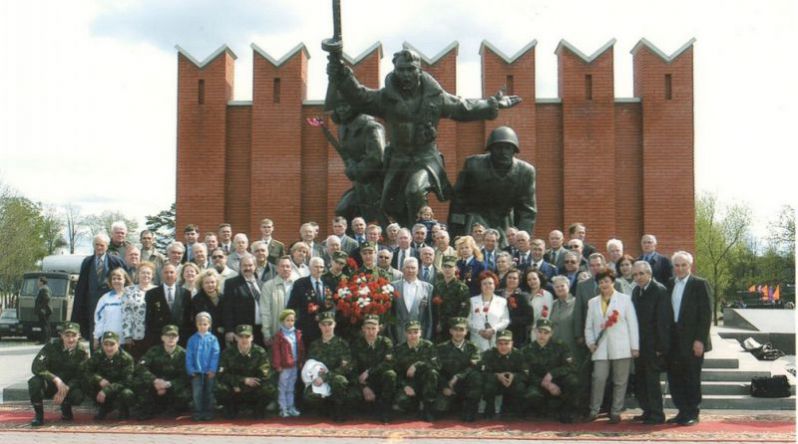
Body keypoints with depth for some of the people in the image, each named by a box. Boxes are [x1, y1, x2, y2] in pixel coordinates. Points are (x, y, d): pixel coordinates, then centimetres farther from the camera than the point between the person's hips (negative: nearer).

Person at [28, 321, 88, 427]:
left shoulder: (82, 353, -10)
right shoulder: (51, 347, -13)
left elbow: (80, 377, -13)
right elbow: (36, 367, -23)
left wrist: (65, 389, -31)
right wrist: (56, 379, -33)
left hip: (69, 386, 0)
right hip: (48, 385, 0)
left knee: (78, 396, -32)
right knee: (34, 382, -33)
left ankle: (66, 409, 8)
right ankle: (39, 415, -9)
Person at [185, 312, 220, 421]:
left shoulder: (213, 339, -2)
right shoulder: (192, 339, 2)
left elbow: (215, 355, -6)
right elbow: (189, 356, 0)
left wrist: (212, 369, -13)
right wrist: (190, 369, -8)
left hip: (209, 371, -1)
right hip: (197, 371, 1)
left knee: (209, 393, 9)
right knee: (197, 393, 2)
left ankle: (208, 413, 17)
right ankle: (198, 412, 10)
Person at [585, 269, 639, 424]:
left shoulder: (625, 299, 6)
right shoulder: (593, 302, 15)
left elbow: (632, 324, 2)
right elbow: (589, 326, 15)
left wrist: (635, 347, -3)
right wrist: (590, 343, -1)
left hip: (621, 348, -2)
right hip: (600, 349, 2)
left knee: (620, 381, 2)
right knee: (598, 379, -8)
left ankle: (615, 412, 10)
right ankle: (593, 411, 2)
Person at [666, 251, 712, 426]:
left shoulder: (700, 284, -4)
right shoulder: (670, 285, 12)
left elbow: (706, 314, -8)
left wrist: (700, 340, -14)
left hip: (692, 341, -5)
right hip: (674, 341, 5)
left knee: (691, 379, 1)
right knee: (675, 378, 7)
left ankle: (692, 414, 12)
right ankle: (682, 412, 17)